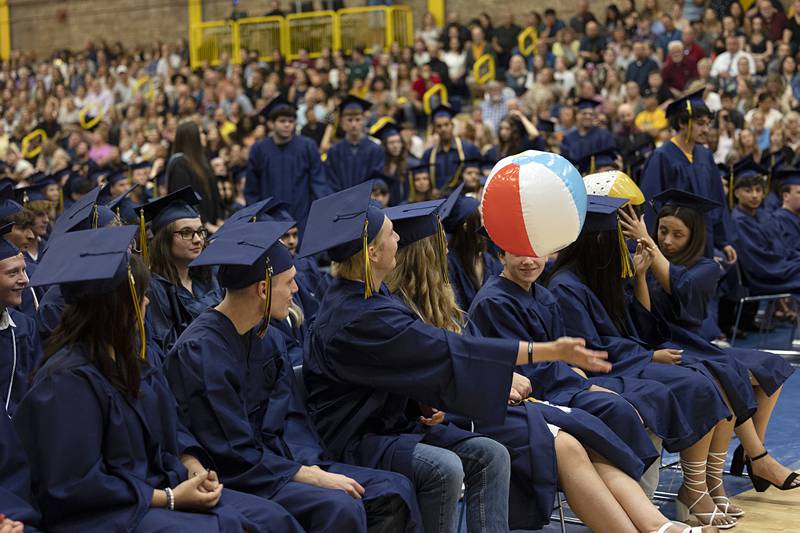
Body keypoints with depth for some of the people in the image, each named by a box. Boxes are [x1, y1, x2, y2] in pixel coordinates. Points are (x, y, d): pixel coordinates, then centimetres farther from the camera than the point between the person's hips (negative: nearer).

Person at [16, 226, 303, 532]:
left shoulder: (134, 353, 8)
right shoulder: (67, 380, -19)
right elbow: (75, 486, -20)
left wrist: (195, 468, -3)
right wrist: (169, 499, -18)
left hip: (157, 487, 9)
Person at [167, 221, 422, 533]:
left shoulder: (266, 339, 8)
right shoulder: (199, 351, -17)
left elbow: (291, 419, 10)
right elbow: (234, 452, -19)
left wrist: (311, 465, -9)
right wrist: (311, 476, -18)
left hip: (279, 458, 8)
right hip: (235, 480, -8)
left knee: (394, 491, -5)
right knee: (340, 508, -31)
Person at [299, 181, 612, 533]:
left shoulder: (363, 294, 6)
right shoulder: (358, 318, -25)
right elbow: (451, 352, -26)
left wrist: (425, 400, -1)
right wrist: (550, 351, -24)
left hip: (395, 419, 9)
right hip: (358, 438, -9)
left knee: (490, 456, -7)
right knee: (444, 468, -33)